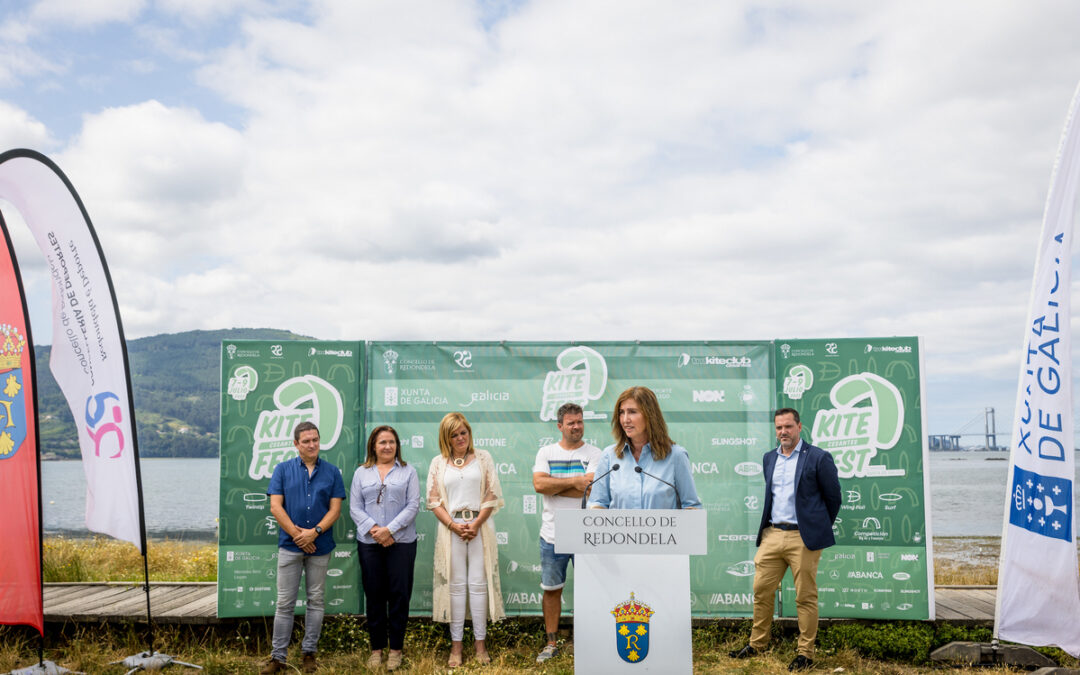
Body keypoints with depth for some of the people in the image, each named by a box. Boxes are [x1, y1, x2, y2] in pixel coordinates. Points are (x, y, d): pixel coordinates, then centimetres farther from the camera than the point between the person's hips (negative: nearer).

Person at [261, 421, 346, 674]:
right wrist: (297, 534, -10)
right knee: (284, 602, 2)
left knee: (316, 600, 8)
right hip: (289, 546, -1)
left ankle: (309, 653, 18)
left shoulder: (332, 472, 5)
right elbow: (275, 506, -3)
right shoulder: (283, 469, 4)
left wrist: (314, 532, -13)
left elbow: (335, 509, 0)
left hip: (320, 546, 1)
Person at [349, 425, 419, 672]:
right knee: (374, 595, 6)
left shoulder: (408, 472, 6)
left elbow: (413, 506, -3)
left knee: (399, 594, 1)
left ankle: (396, 648, 12)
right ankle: (376, 648, 17)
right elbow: (355, 508, 3)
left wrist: (390, 529, -12)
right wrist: (374, 530, -12)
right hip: (369, 543, 1)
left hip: (401, 542, -1)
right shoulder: (361, 473, 9)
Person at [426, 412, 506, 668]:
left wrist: (476, 524, -9)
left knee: (478, 584, 0)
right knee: (455, 585, 2)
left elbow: (492, 495, 2)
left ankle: (480, 644, 7)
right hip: (451, 528, 0)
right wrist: (454, 525, -9)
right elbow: (433, 500, 4)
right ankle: (456, 645, 7)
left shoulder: (482, 457, 7)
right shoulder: (438, 462, 9)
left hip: (480, 526, 0)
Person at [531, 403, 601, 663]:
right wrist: (574, 480, -15)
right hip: (552, 536, 2)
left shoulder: (594, 454, -2)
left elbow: (588, 488, -18)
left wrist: (551, 485, -13)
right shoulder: (546, 452, 5)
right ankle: (551, 643, 23)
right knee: (551, 590, 11)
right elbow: (538, 484, -11)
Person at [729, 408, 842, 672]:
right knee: (761, 591, 7)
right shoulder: (769, 459, 13)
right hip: (772, 534, 5)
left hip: (803, 538, -5)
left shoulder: (818, 458, -4)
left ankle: (806, 653, 12)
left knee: (805, 597, 1)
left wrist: (820, 529, 8)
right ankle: (756, 645, 20)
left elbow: (833, 497, 2)